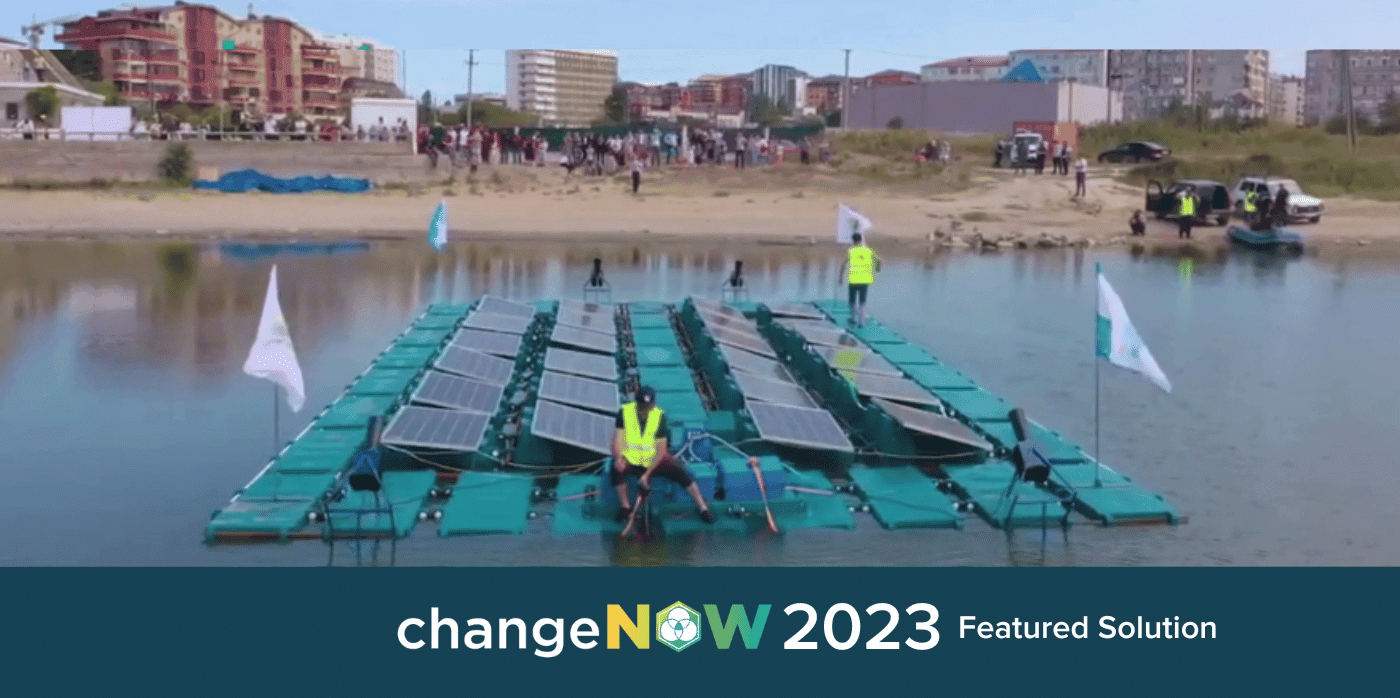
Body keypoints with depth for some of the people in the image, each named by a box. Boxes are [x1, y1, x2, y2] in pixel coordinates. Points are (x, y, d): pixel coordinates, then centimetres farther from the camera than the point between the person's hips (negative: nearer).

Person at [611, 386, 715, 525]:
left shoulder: (659, 416, -13)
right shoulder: (625, 412, -12)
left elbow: (661, 450, -13)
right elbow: (617, 439, -14)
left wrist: (647, 474, -21)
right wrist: (618, 458, -36)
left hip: (654, 458, 0)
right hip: (630, 458, 0)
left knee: (680, 472, -21)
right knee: (616, 468, -32)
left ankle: (703, 508, -10)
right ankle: (625, 507, -11)